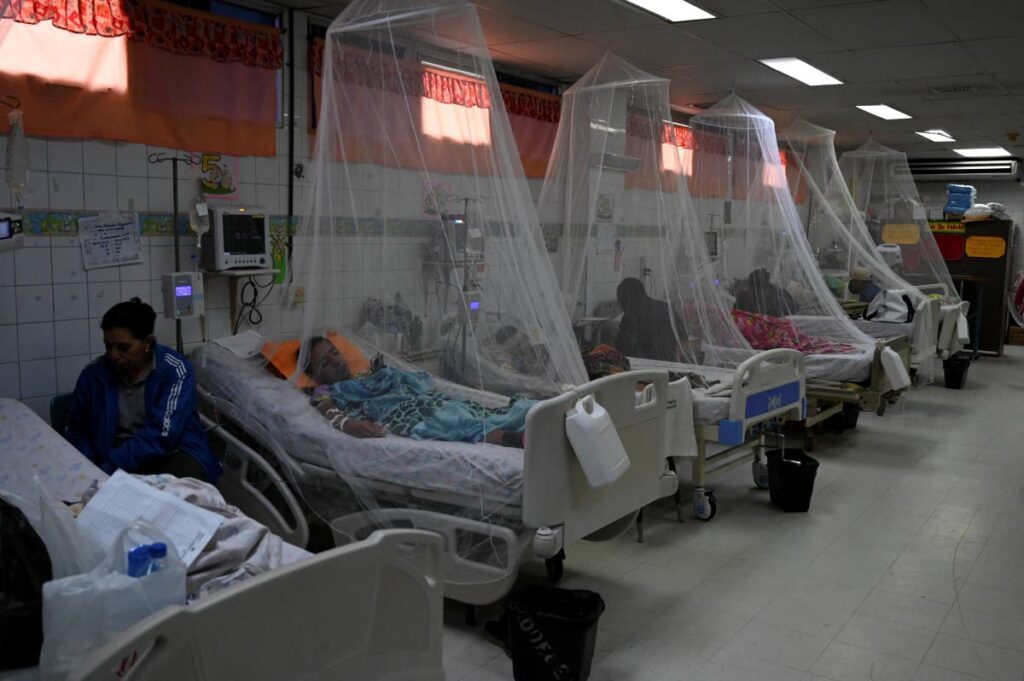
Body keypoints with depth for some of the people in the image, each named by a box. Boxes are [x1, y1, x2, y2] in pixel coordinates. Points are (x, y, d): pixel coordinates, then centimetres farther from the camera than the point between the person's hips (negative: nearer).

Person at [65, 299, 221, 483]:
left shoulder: (175, 371, -15)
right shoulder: (94, 373, -2)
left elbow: (159, 437, -21)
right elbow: (76, 430, 9)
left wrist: (106, 469, -28)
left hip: (172, 453, -3)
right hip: (118, 456, 3)